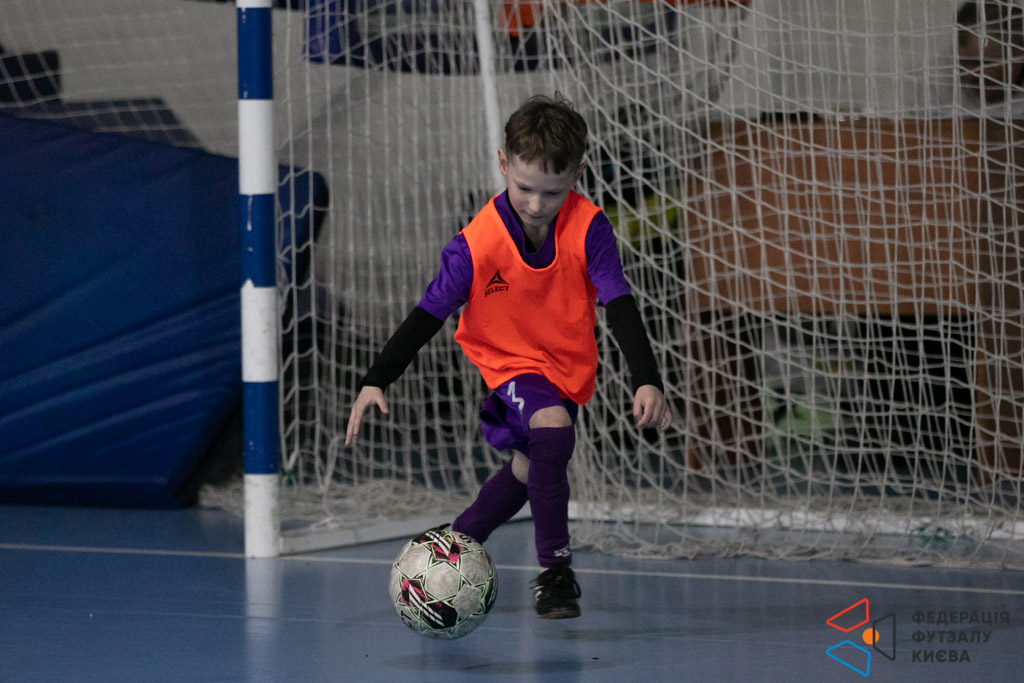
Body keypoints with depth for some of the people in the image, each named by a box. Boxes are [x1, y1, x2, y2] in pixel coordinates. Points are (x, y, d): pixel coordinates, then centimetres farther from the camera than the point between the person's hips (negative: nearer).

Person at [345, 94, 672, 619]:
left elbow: (619, 306, -20)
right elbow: (429, 314, -18)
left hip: (569, 366, 4)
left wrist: (647, 380, -31)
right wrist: (375, 381, -24)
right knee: (552, 429, -31)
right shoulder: (476, 245, -25)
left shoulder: (588, 229, -21)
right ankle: (555, 571, -20)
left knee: (530, 468, 19)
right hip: (509, 362, -4)